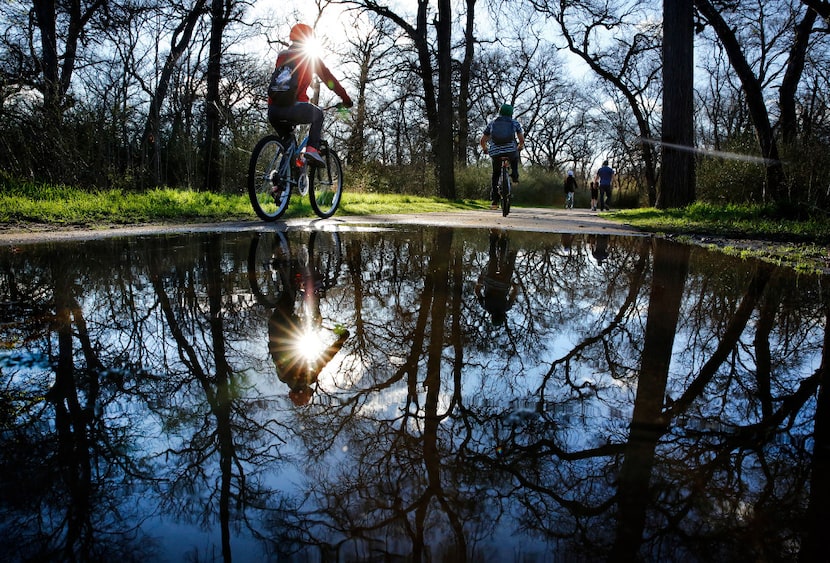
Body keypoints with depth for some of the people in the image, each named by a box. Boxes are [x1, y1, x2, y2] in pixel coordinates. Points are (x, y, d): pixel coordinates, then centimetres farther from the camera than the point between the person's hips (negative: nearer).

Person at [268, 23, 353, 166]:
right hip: (294, 108, -4)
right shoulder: (311, 57, 11)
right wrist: (346, 99, 24)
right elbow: (329, 79, 15)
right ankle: (312, 149, 8)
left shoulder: (281, 56, 23)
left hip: (272, 111, 4)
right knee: (318, 115, 26)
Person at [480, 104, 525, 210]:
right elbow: (522, 140, 13)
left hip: (495, 153, 1)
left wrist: (485, 149, 37)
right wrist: (520, 146, 35)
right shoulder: (515, 123, 14)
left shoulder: (492, 123, 17)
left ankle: (494, 200, 10)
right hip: (511, 151, -1)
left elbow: (482, 141, 18)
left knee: (495, 175, 20)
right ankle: (515, 176, 24)